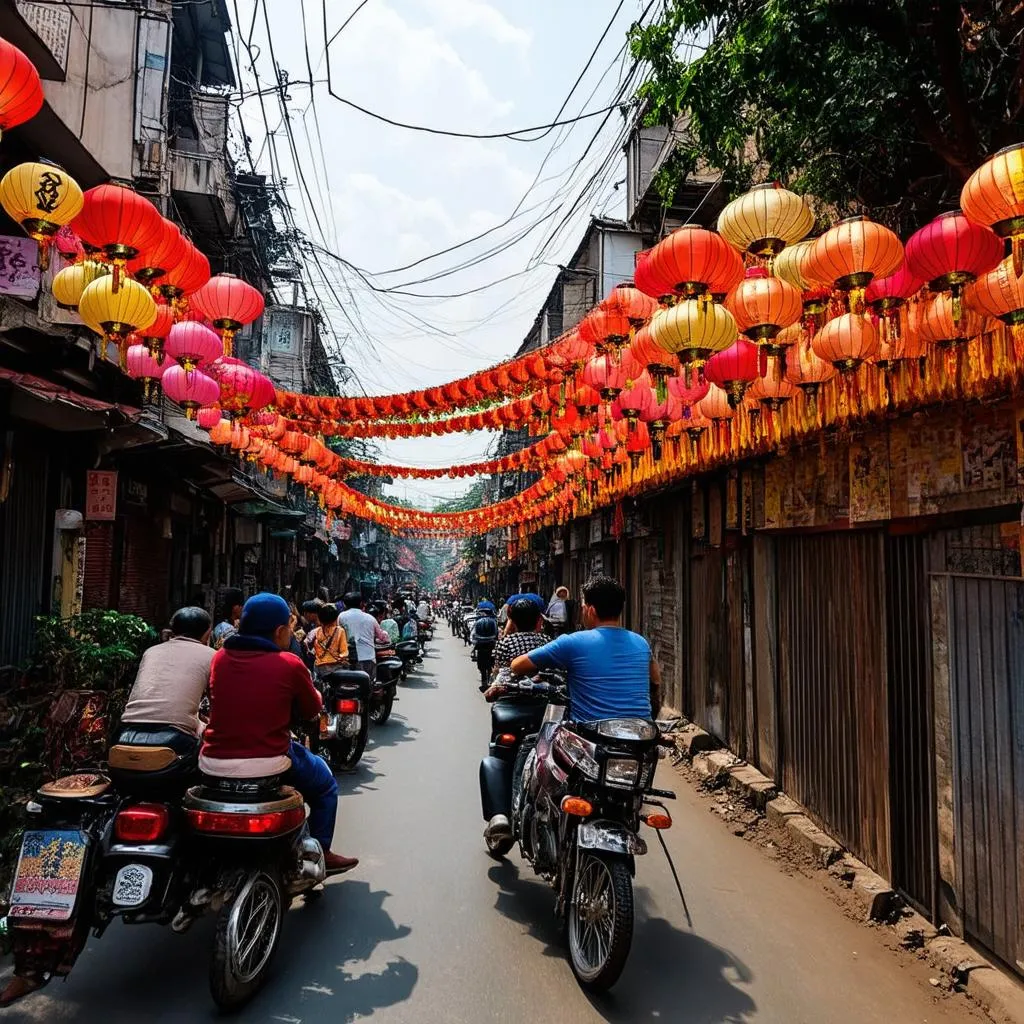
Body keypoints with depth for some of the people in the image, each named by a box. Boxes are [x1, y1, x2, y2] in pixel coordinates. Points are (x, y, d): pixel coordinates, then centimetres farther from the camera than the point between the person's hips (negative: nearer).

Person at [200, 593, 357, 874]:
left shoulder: (220, 658, 2)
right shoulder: (290, 664, -10)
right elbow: (312, 710, 4)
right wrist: (310, 689, 25)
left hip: (212, 765, 5)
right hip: (268, 764, -5)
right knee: (324, 783, 24)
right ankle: (321, 854, 29)